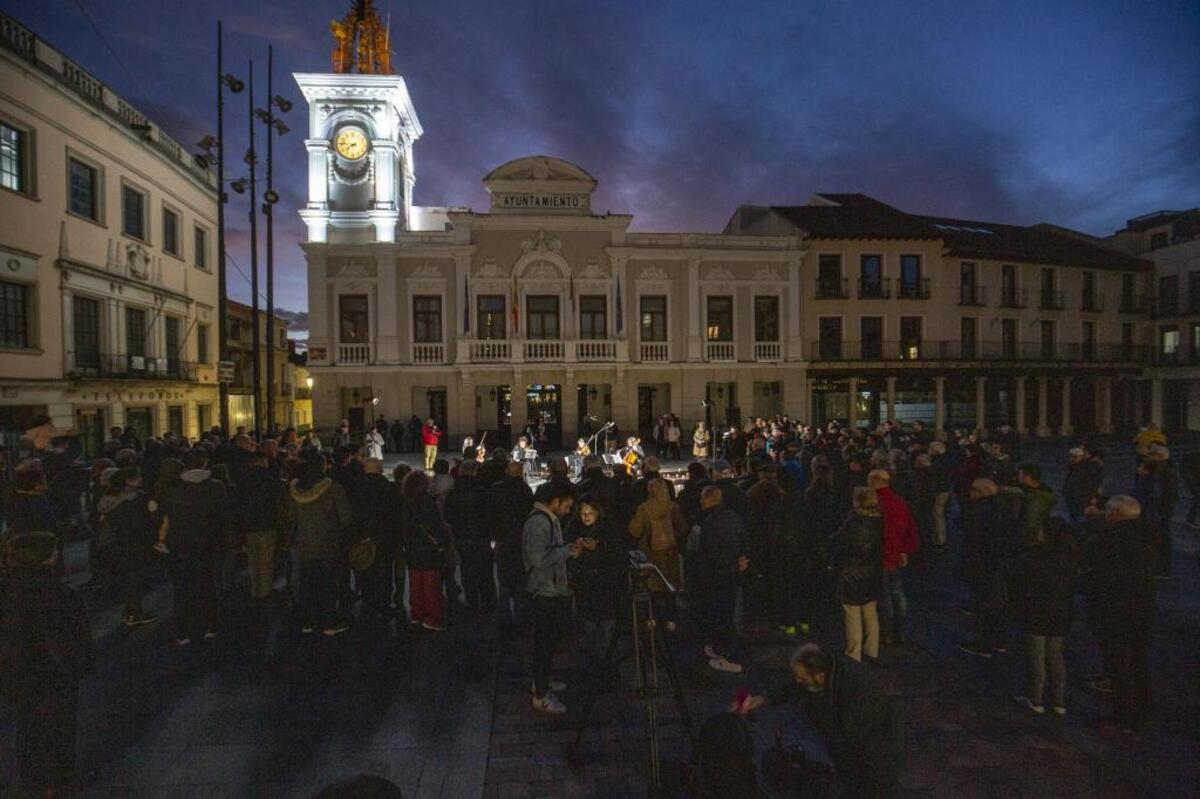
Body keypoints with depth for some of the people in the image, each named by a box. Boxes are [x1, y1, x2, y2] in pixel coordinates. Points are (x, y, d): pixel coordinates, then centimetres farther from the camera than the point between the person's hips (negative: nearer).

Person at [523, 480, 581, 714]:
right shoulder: (537, 522, -22)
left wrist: (572, 545, 5)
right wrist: (568, 551, -20)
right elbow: (540, 557, -30)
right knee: (545, 641, 2)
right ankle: (541, 695, 17)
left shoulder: (551, 520, 12)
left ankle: (542, 680, 39)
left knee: (552, 637, 22)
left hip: (555, 589, 10)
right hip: (544, 592, -10)